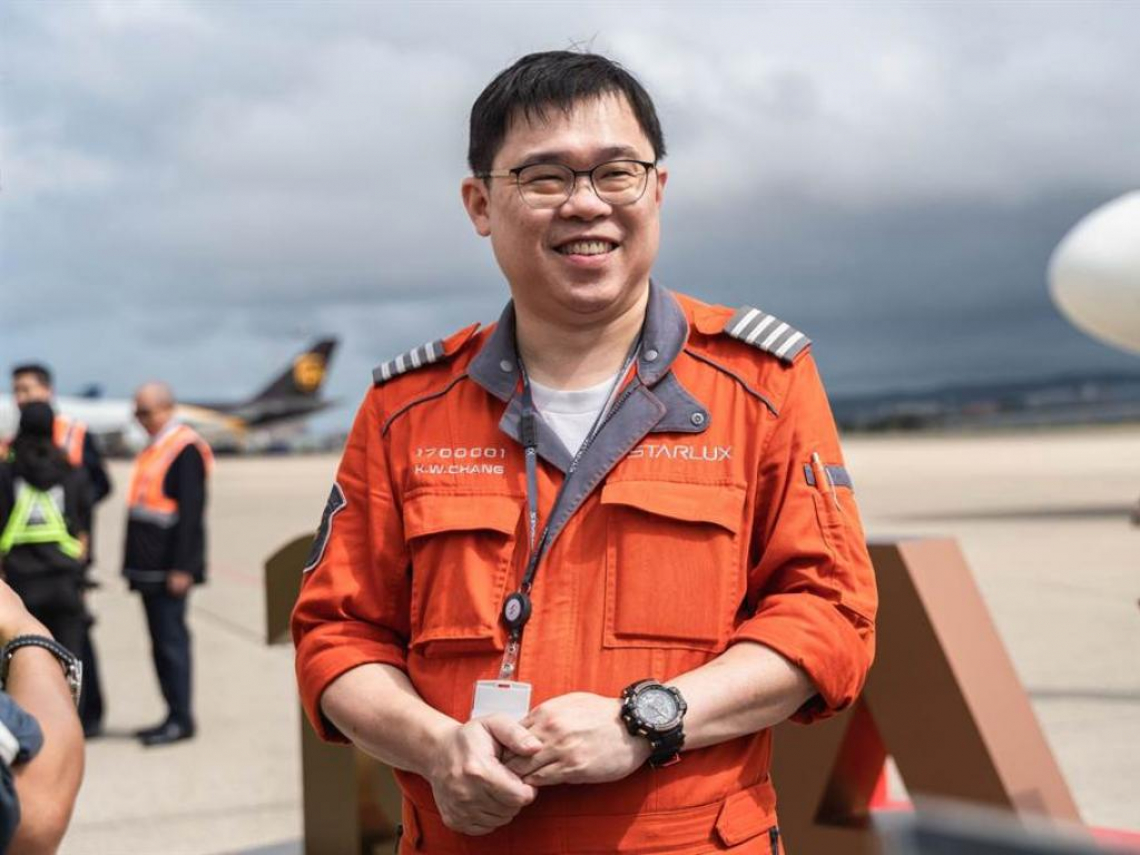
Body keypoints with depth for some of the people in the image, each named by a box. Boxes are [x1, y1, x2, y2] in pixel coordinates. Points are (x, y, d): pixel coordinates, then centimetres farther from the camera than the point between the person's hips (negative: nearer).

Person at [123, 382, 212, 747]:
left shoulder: (185, 449, -12)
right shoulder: (153, 448, 17)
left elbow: (191, 512, -17)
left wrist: (182, 567, -20)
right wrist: (135, 566, 18)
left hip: (169, 567, -9)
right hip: (149, 567, 9)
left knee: (171, 640, -7)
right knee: (161, 642, 11)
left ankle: (181, 719, -1)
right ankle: (174, 716, 17)